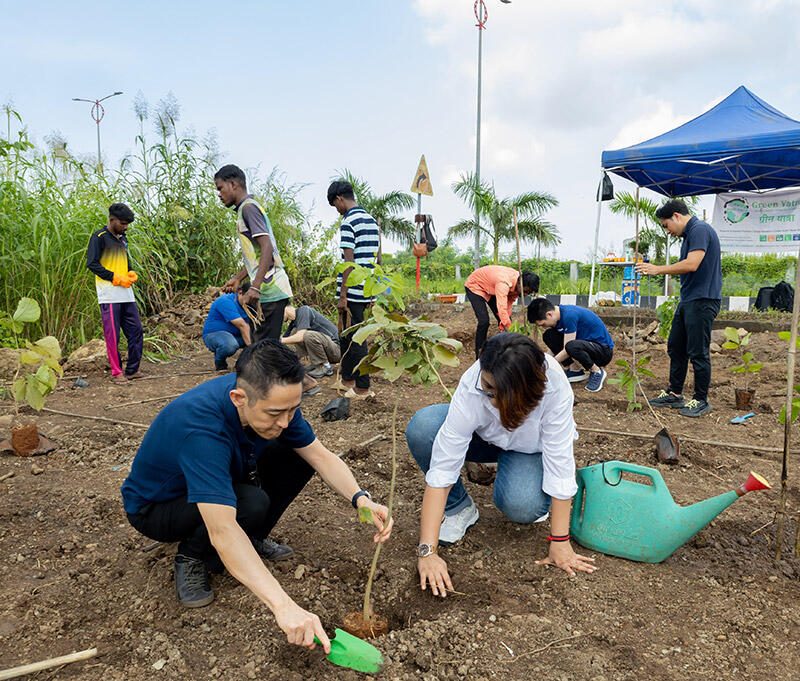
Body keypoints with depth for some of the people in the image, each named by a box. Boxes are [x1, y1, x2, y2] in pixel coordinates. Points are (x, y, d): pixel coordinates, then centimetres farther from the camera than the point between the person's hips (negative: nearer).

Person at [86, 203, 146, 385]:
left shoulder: (123, 238, 18)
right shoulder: (99, 237, -5)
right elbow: (92, 264, -10)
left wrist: (131, 274, 7)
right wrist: (116, 278, -15)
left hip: (126, 294, 8)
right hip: (109, 296, -7)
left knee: (136, 331, 6)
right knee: (112, 335, -4)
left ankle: (132, 370, 15)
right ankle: (117, 372, 4)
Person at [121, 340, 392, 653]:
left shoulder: (272, 400, -20)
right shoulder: (201, 427, -41)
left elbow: (321, 455, -13)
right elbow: (222, 532, -47)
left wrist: (361, 499, -31)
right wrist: (284, 606, -51)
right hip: (154, 508, -6)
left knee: (298, 455, -12)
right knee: (251, 504, -34)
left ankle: (252, 541, 4)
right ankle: (191, 558, -5)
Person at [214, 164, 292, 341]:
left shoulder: (248, 207, -9)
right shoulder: (246, 208, 22)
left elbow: (267, 247, -21)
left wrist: (255, 287, -28)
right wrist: (238, 279, 26)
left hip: (270, 291, -10)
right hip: (270, 290, 10)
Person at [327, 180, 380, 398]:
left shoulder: (348, 222, -13)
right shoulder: (371, 220, 14)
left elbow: (349, 261, -18)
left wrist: (343, 296, -16)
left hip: (353, 290, -9)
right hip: (368, 288, 9)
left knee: (355, 337, 0)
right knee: (346, 334, 19)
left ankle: (363, 388, 7)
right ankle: (347, 379, 29)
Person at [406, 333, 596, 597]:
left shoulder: (555, 387, -37)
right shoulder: (471, 386, -36)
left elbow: (560, 465, -29)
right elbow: (442, 468, -37)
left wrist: (560, 542, -28)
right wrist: (427, 551, -40)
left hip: (529, 447, -1)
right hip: (482, 435, 1)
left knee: (522, 506, -33)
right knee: (422, 427, -29)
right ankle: (458, 509, -7)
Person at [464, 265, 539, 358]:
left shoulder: (518, 284, -17)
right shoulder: (504, 283, -42)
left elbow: (508, 306, -10)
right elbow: (502, 309, -49)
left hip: (491, 288, 8)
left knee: (507, 320, 0)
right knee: (484, 321, -20)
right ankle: (479, 357, -6)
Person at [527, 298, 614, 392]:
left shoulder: (569, 315, -27)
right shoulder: (558, 313, -1)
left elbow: (567, 350, -23)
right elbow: (555, 345, 10)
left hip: (604, 350, -8)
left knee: (572, 347, -39)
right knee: (548, 335, -3)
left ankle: (597, 372, -10)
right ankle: (574, 370, -1)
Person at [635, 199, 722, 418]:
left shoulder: (700, 230, -14)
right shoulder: (688, 234, 18)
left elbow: (691, 264, -24)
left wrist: (658, 269, -17)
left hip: (702, 300, -10)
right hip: (687, 300, 10)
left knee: (698, 353, -4)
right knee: (675, 348, 13)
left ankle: (701, 401, 7)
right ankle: (674, 394, 23)